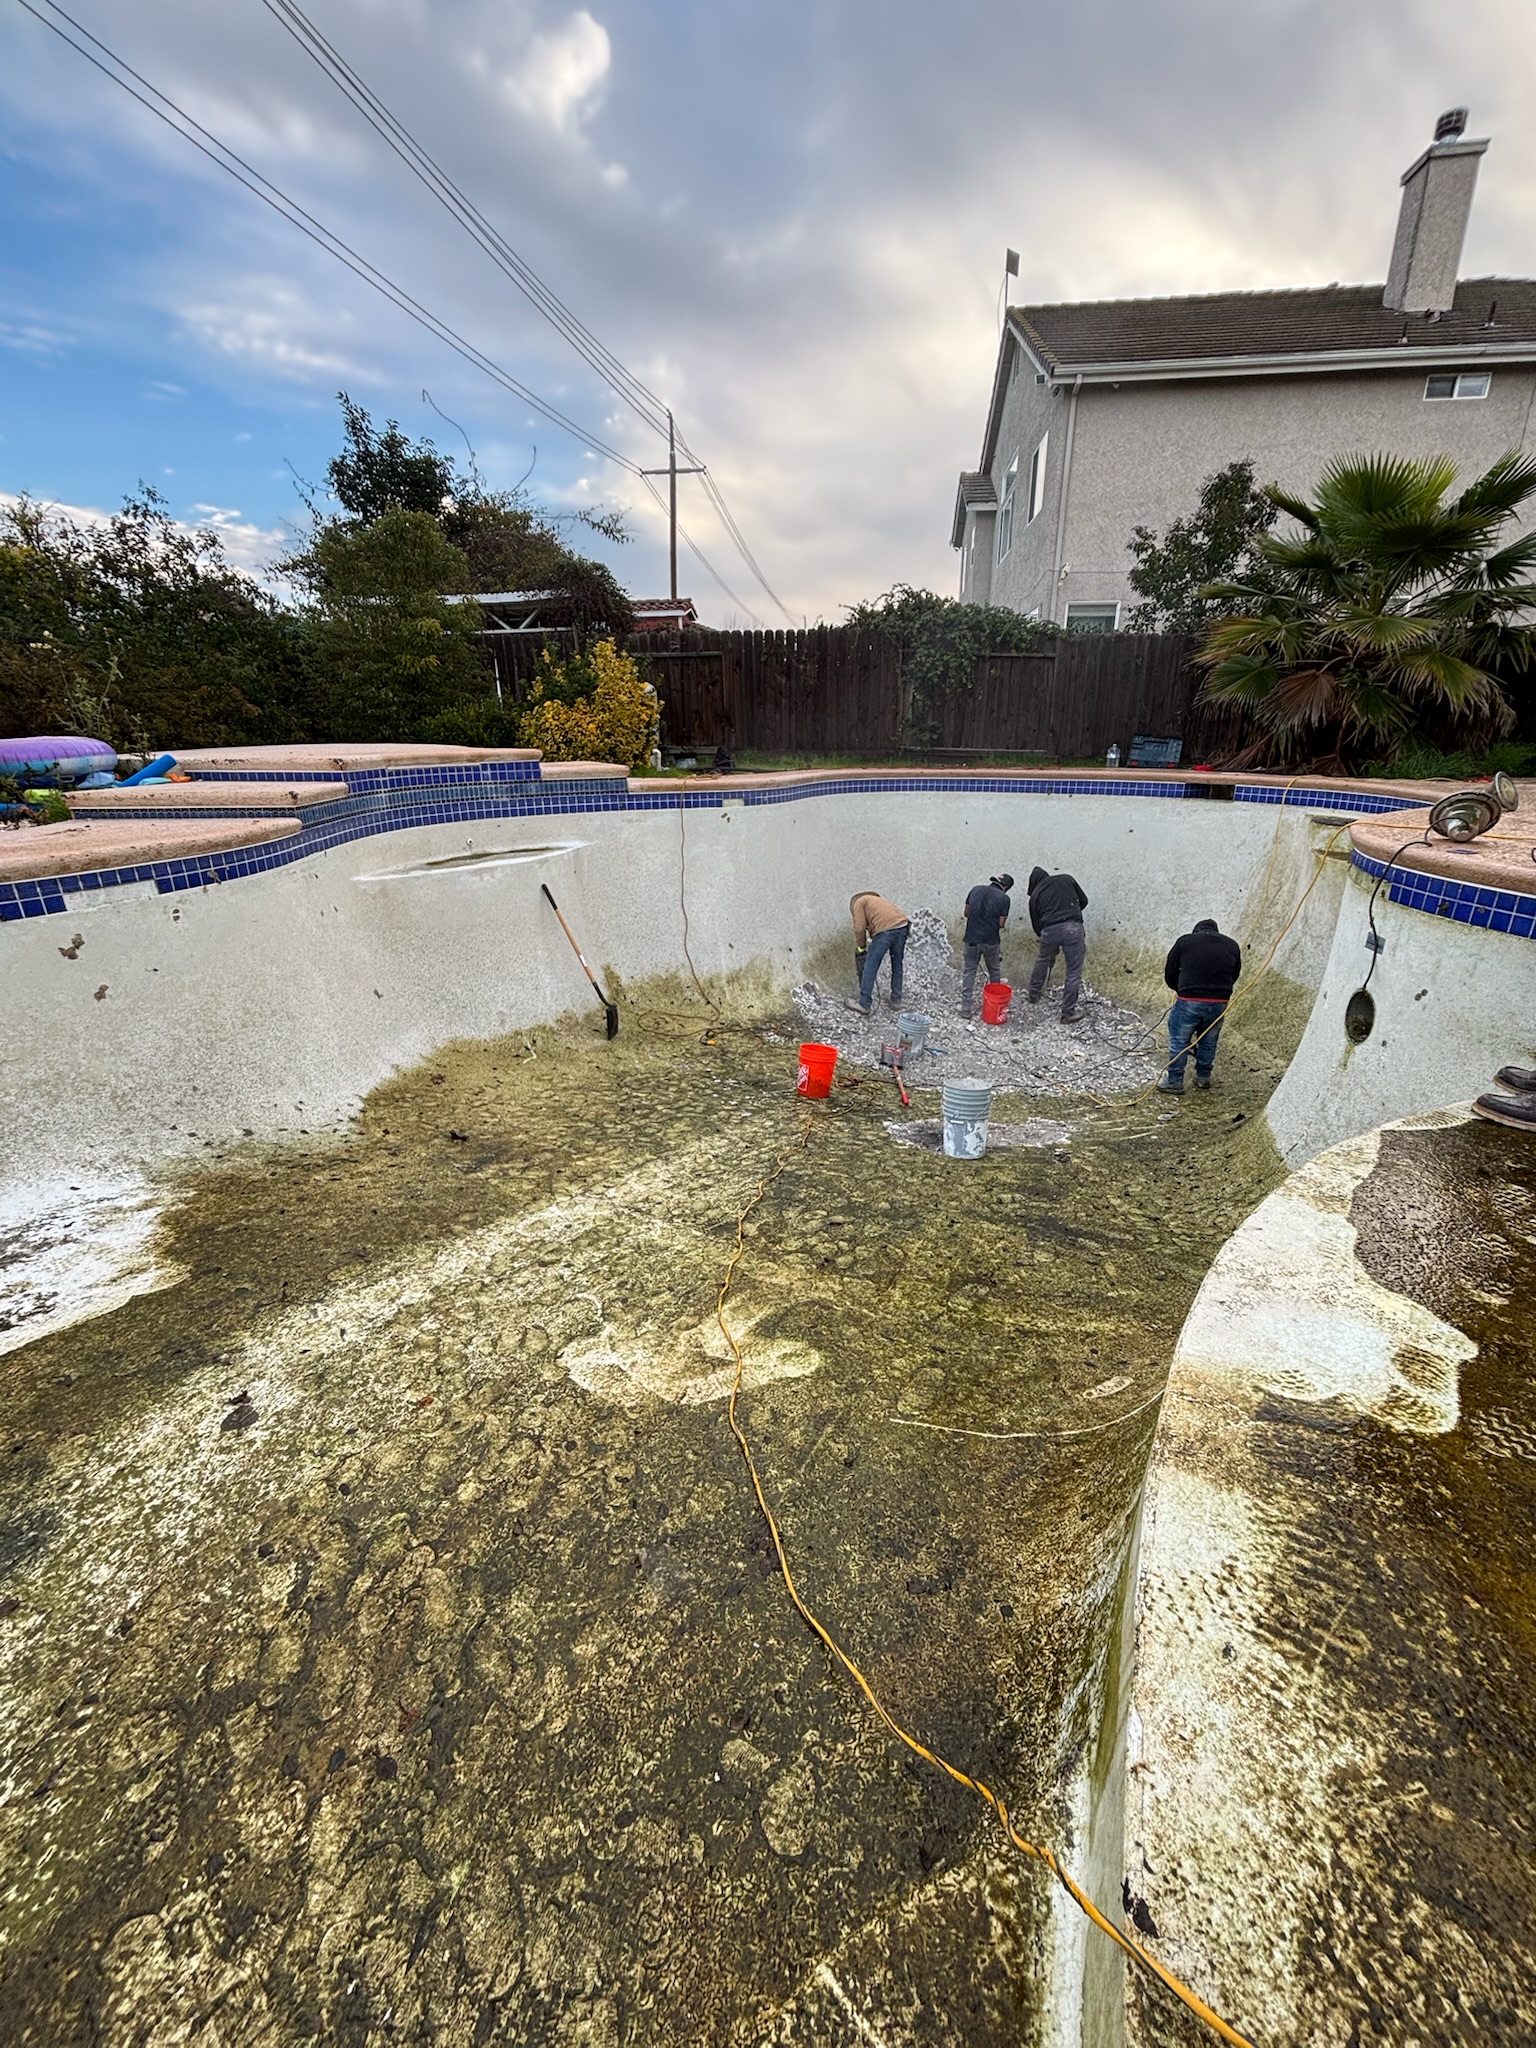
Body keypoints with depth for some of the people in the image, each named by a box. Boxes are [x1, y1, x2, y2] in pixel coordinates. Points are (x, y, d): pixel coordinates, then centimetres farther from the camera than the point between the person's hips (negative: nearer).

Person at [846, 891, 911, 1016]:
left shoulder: (858, 902, 16)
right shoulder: (877, 899, 37)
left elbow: (860, 928, 3)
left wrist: (860, 947, 16)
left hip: (885, 930, -7)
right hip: (902, 926, 7)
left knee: (869, 968, 2)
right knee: (897, 965, 21)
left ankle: (864, 1004, 5)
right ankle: (896, 1000, 27)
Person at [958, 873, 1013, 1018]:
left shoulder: (976, 889, 2)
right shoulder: (1004, 898, -9)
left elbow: (966, 912, 8)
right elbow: (1001, 924, -8)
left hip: (971, 939, 2)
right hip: (991, 941, -2)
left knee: (969, 972, 11)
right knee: (994, 972, 18)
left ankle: (965, 1007, 9)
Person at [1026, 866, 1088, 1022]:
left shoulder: (1035, 894, 18)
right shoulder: (1067, 879, 18)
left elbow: (1036, 923, 18)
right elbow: (1084, 901, 20)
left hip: (1049, 930, 2)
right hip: (1072, 927, -2)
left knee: (1042, 961, 30)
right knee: (1074, 971, 7)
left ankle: (1034, 994, 48)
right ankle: (1068, 1012, 9)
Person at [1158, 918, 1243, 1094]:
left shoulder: (1185, 941, 4)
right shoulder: (1232, 945, 13)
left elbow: (1170, 973, 8)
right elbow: (1234, 976, 17)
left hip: (1189, 1001, -3)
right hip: (1219, 1003, 3)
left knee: (1179, 1041, 8)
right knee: (1208, 1041, 20)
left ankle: (1174, 1081, 11)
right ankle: (1203, 1078, 31)